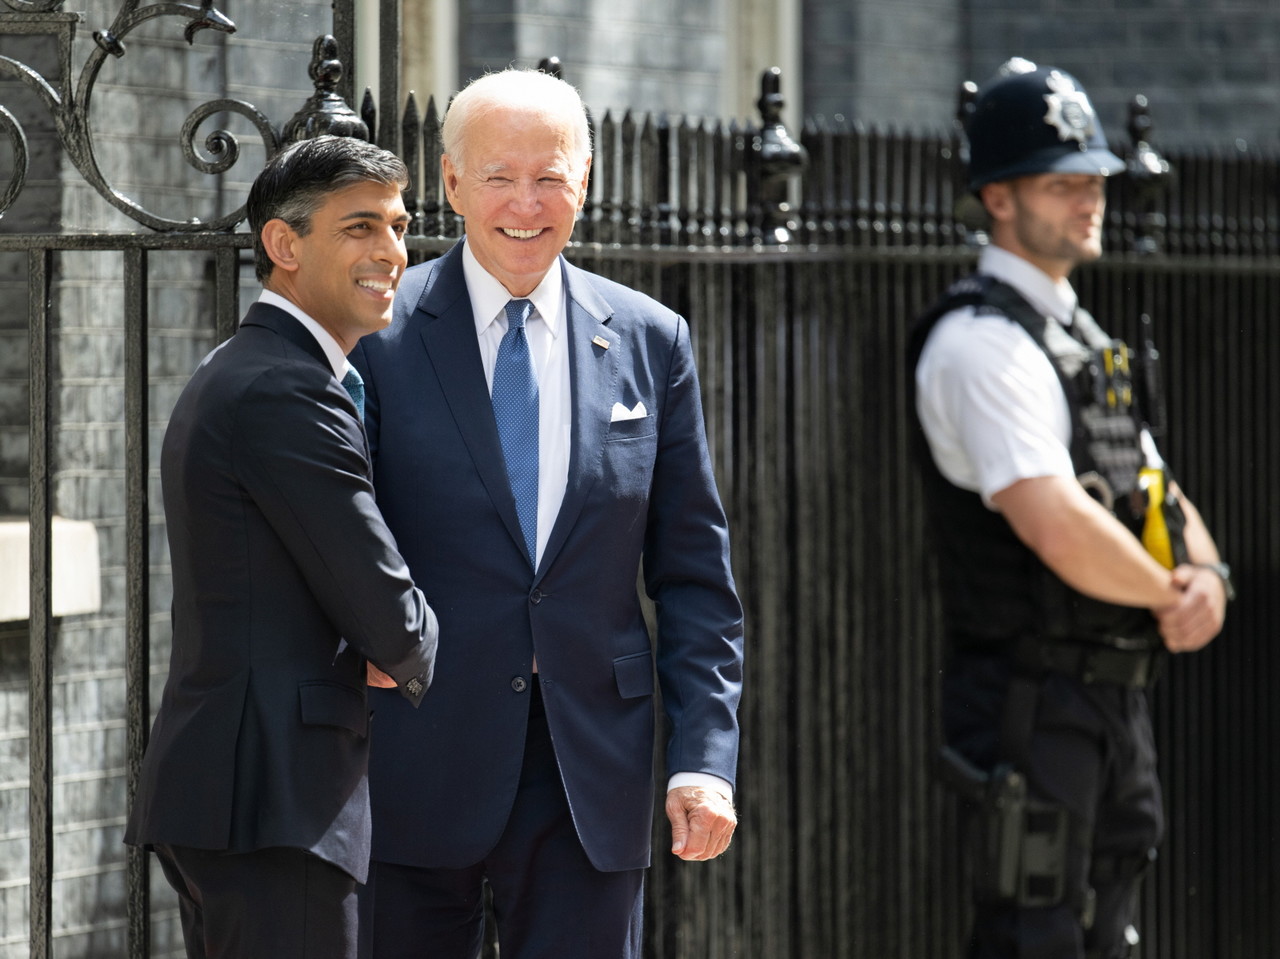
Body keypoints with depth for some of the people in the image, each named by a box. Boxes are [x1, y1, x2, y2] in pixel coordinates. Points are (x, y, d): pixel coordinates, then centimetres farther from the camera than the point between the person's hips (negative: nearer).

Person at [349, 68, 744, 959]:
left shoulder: (650, 343, 7)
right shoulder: (380, 335, -1)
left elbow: (695, 574, 9)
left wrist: (705, 757, 0)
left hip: (593, 777, 2)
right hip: (417, 775, -2)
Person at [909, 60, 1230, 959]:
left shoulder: (1082, 336, 18)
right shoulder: (981, 342, -13)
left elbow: (1159, 499, 20)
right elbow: (1058, 529, -25)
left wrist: (1208, 579, -2)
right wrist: (1169, 596, -10)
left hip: (1117, 697, 9)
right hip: (1034, 702, -9)